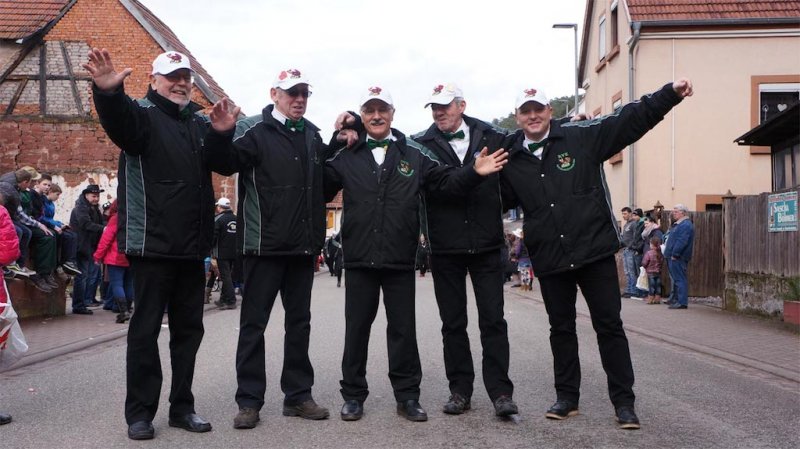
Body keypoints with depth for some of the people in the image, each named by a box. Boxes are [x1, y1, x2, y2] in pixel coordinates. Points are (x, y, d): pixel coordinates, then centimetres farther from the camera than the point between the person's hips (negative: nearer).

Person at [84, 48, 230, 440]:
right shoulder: (142, 114, -3)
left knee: (188, 328, 11)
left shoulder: (199, 122, 16)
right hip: (153, 243, -6)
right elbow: (118, 122, -26)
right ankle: (139, 413, 10)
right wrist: (108, 92, -48)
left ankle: (182, 407, 22)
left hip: (192, 246, 6)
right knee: (145, 329, 0)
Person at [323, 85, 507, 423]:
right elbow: (320, 190, 0)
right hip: (359, 259, 0)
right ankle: (353, 395, 20)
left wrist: (474, 173, -12)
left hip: (401, 260, 0)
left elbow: (446, 182, 4)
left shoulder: (414, 154, 5)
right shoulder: (346, 157, 4)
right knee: (356, 328, 8)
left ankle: (407, 397, 19)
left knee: (403, 329, 8)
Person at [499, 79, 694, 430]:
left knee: (609, 325, 3)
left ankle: (623, 402, 12)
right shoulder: (511, 159, 6)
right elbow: (499, 200, 18)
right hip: (549, 257, 3)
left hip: (594, 249, -2)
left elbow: (631, 119, -3)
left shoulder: (582, 136, -2)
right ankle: (566, 398, 25)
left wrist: (670, 93, -12)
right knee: (561, 328, 13)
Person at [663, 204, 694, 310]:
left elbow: (681, 242, -23)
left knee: (680, 279, -9)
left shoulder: (686, 225, -15)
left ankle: (682, 302, -9)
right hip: (673, 257, 11)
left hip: (678, 258, -11)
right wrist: (668, 253, 19)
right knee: (675, 279, 15)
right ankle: (676, 300, 21)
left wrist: (674, 254, -22)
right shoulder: (678, 224, 19)